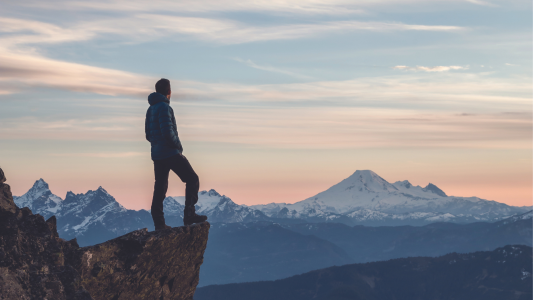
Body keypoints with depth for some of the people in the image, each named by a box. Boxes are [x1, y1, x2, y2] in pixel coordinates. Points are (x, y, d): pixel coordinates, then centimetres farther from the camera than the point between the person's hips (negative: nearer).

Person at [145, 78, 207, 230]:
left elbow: (148, 135, 19)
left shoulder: (150, 109, 14)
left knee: (160, 187, 9)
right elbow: (167, 132, -22)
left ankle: (158, 223, 7)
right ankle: (189, 214, -10)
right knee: (192, 179, -1)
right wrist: (178, 145, -7)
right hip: (171, 153, -9)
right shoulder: (164, 107, -14)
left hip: (157, 154, 9)